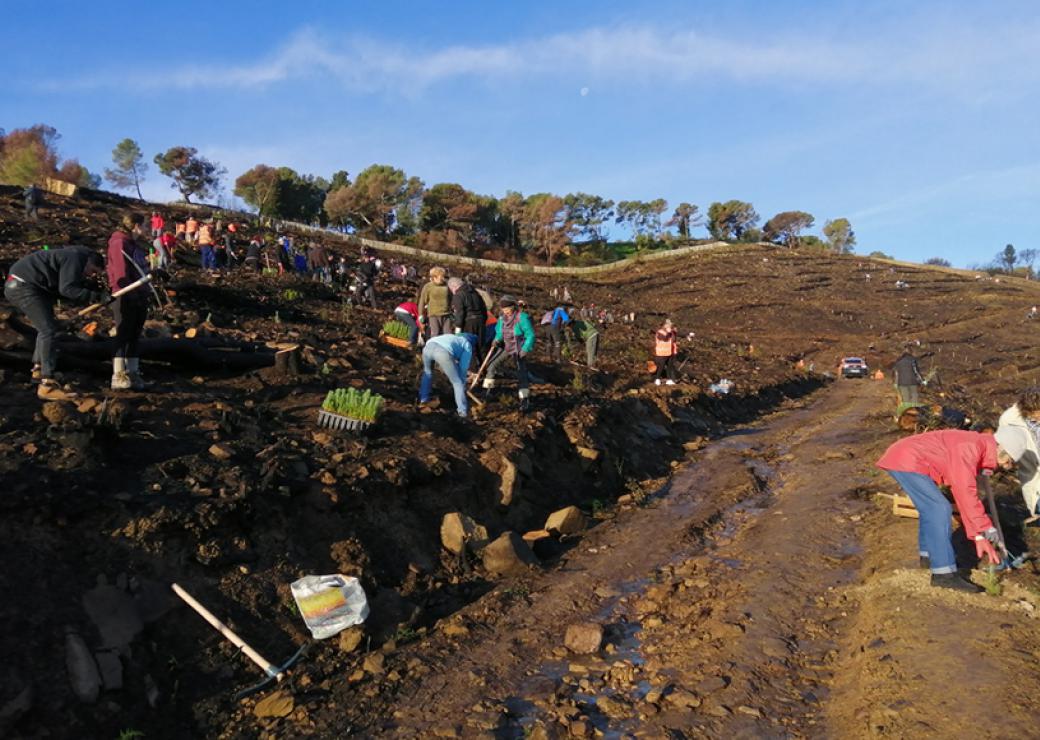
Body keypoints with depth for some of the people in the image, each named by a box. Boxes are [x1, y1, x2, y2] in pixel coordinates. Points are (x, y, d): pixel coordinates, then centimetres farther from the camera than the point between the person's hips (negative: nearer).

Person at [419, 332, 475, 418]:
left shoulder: (452, 337, 44)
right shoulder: (467, 345, 29)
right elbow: (463, 366, 23)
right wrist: (463, 383, 34)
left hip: (428, 346, 5)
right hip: (443, 352, -5)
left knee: (427, 372, 37)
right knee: (457, 382, 11)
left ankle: (423, 398, 42)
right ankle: (463, 411, 10)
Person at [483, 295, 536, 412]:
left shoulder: (522, 318, -22)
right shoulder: (502, 318, -4)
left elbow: (530, 335, -19)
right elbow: (499, 332, 11)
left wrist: (525, 350, -24)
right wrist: (497, 340, -10)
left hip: (518, 349, -6)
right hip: (505, 347, 6)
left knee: (521, 373, -13)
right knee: (492, 365, 7)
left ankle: (525, 400, -11)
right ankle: (487, 390, 22)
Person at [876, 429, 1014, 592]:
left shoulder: (975, 451, 13)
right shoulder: (971, 445, -17)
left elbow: (966, 494, 16)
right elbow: (965, 492, -23)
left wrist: (978, 536, 13)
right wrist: (986, 528, -17)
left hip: (902, 457, 11)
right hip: (906, 461, -11)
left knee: (930, 508, 25)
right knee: (938, 510, -12)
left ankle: (929, 555, 38)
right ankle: (944, 573, -11)